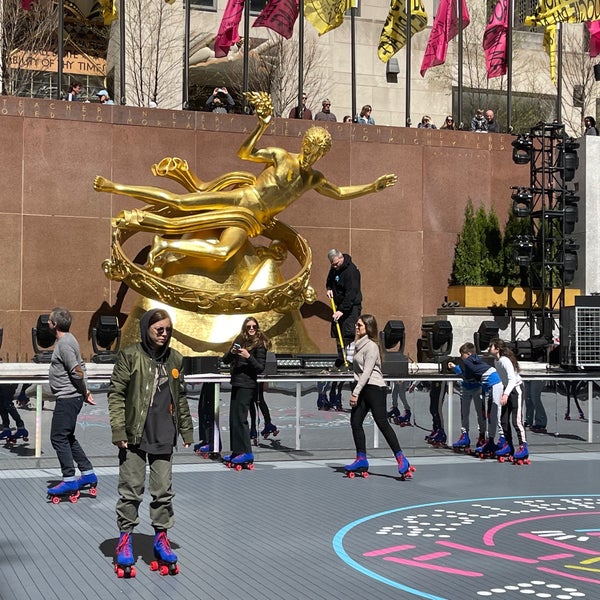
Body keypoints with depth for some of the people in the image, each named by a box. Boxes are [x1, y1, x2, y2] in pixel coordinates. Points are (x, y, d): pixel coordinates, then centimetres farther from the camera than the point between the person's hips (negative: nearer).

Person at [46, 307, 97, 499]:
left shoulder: (64, 344, -18)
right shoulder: (67, 340, 14)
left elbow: (77, 371, -22)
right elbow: (80, 367, 16)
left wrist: (84, 393, -9)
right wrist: (85, 391, 9)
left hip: (68, 399, -10)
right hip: (69, 398, 10)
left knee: (59, 438, -6)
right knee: (67, 438, 17)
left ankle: (69, 481, -3)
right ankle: (88, 474, 21)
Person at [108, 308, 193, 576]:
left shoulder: (175, 359, 9)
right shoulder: (130, 355, -6)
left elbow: (181, 398, 16)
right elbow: (116, 393, -7)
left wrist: (186, 430, 14)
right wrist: (118, 430, -13)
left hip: (164, 438, 4)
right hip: (135, 436, -4)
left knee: (164, 491, 8)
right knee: (131, 490, 3)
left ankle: (161, 538, 20)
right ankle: (125, 538, 16)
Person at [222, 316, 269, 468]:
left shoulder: (259, 344, -5)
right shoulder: (239, 341, 13)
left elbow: (261, 367, -9)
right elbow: (225, 360, 12)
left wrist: (248, 356, -21)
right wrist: (232, 352, -8)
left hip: (247, 385, -7)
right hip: (236, 384, 7)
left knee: (240, 418, -11)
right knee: (233, 418, 9)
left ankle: (246, 453, -9)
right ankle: (236, 451, 15)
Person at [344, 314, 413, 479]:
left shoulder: (371, 346, -12)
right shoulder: (359, 344, 16)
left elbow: (367, 372, -18)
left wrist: (355, 393, -20)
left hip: (375, 388, -9)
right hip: (362, 389, 9)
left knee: (382, 423, -12)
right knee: (355, 422, 5)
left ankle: (401, 460, -11)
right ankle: (361, 460, 11)